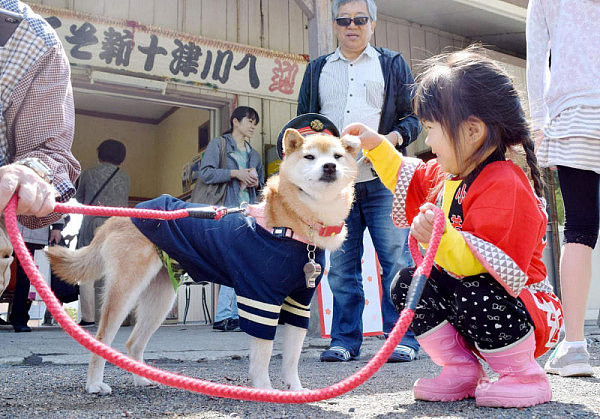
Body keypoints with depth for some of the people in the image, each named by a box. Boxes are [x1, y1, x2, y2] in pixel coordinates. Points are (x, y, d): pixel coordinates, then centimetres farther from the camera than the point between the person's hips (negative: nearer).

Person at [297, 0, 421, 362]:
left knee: (396, 259, -4)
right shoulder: (317, 70, 22)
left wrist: (394, 137, -11)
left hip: (382, 181, -2)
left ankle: (402, 339, 5)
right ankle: (344, 340, 12)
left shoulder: (393, 65, 15)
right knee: (341, 265, 3)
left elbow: (414, 116, 10)